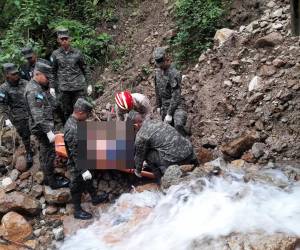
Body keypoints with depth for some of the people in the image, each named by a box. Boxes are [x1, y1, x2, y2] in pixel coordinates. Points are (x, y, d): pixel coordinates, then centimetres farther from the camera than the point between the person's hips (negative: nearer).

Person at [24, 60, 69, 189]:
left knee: (45, 153, 19)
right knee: (49, 154, 1)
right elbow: (38, 116, -29)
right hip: (42, 128, -10)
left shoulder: (38, 87, 7)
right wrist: (49, 132, -29)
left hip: (45, 126, 10)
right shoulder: (33, 91, -25)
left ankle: (48, 177, 33)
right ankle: (53, 182, 14)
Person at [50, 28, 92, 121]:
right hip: (64, 89, 1)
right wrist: (52, 87, 5)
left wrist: (89, 84, 6)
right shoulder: (55, 54, 4)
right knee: (67, 112, 8)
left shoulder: (77, 53, 3)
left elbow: (85, 69, 9)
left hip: (79, 87, -1)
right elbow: (53, 72, 8)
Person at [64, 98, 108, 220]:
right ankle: (77, 211, 29)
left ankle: (95, 198, 50)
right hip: (77, 165, -9)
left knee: (88, 180, 28)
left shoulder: (73, 121, -4)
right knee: (78, 186, 10)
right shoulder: (72, 129, -35)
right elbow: (75, 154, -30)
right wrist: (83, 170, -24)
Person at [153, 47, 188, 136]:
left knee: (178, 125, -31)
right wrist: (158, 105, 18)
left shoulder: (174, 74, -19)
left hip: (176, 105, -7)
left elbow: (176, 96, -21)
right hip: (164, 105, 8)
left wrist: (169, 114, -20)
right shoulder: (158, 71, 6)